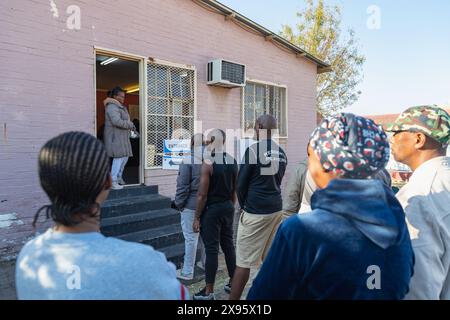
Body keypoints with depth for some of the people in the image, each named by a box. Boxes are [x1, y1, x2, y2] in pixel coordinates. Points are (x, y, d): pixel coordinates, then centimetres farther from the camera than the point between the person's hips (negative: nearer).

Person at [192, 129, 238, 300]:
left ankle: (209, 291, 12)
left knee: (211, 249, 1)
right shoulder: (233, 161, 3)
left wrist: (197, 218, -9)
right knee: (228, 245, 16)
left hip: (212, 209, -6)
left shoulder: (208, 163, -17)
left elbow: (202, 194, -17)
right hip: (228, 208, 7)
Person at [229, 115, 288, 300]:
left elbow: (241, 183, -9)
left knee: (243, 262, 0)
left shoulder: (253, 150, -13)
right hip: (276, 209, 7)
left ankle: (234, 298, 9)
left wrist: (244, 206, 6)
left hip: (255, 212, -7)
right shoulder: (281, 153, 7)